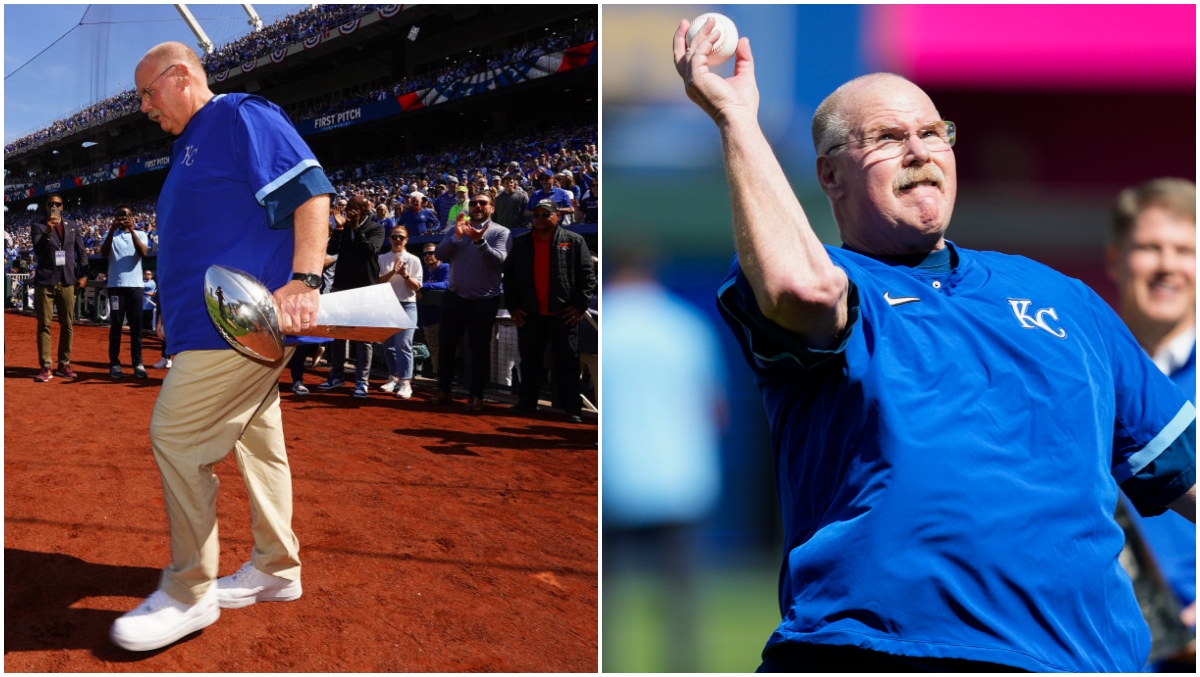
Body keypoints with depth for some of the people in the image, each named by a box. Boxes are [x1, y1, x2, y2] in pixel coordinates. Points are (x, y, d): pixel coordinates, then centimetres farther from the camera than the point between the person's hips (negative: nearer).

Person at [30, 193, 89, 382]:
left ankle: (64, 365, 13)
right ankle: (45, 367, -5)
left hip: (67, 282, 3)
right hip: (45, 281, -3)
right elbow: (37, 250, -11)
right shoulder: (39, 227, 3)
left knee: (67, 325, 5)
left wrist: (83, 275, 3)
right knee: (44, 325, -4)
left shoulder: (73, 226, 10)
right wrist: (47, 232, -25)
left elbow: (81, 252, 12)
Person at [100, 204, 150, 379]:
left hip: (136, 286, 0)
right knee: (116, 325, 0)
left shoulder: (139, 235, 10)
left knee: (136, 325, 1)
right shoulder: (110, 235, 10)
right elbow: (104, 253, -8)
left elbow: (144, 253, -9)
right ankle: (114, 363, 3)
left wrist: (131, 230, -17)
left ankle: (137, 363, 4)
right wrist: (112, 229, -17)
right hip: (116, 285, 0)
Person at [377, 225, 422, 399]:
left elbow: (417, 287, 1)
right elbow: (377, 281, -3)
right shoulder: (382, 259, 7)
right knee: (388, 344, 9)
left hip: (407, 306, -3)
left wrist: (406, 276, -16)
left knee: (403, 344, -13)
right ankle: (393, 378, 21)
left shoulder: (413, 260, 2)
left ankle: (405, 382, -15)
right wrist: (392, 272, -17)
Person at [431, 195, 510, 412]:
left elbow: (498, 260, -19)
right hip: (455, 296, 4)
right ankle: (443, 392, 20)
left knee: (479, 349, 2)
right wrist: (456, 237, -21)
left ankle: (476, 396, 9)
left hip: (484, 300, -4)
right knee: (447, 344, 9)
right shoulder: (458, 229, 7)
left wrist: (480, 241, -33)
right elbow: (440, 254, -5)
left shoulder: (500, 232, -4)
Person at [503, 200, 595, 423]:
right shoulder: (520, 244, 8)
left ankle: (571, 408, 3)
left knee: (567, 362, -1)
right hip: (529, 314, 3)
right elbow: (509, 276, 9)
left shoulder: (574, 241, 1)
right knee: (530, 360, 10)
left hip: (563, 314, -3)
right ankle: (527, 402, 21)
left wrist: (580, 305, -9)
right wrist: (513, 306, 1)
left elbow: (587, 275, -2)